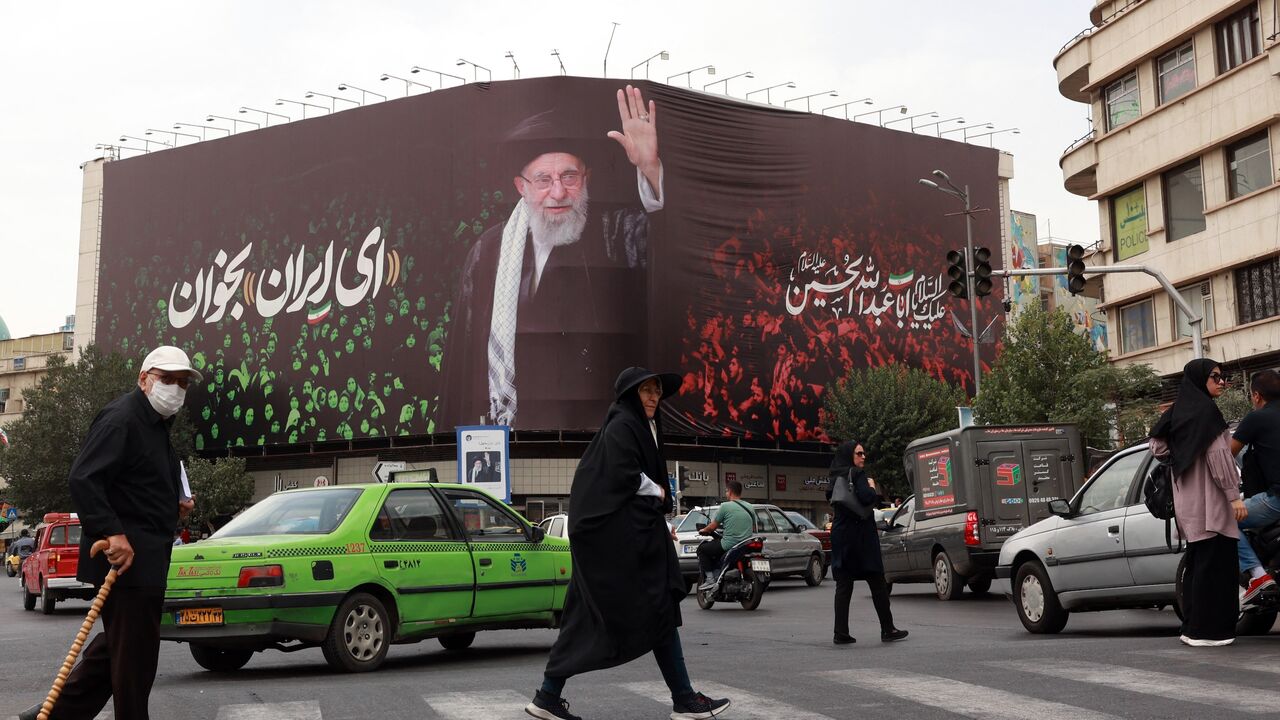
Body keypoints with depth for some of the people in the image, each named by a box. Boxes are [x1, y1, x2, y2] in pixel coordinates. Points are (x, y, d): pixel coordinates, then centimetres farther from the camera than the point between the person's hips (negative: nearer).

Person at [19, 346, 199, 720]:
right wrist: (112, 533, -30)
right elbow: (82, 479, -23)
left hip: (145, 556, 11)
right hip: (127, 557, -11)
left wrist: (174, 507, 15)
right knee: (134, 651, -3)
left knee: (117, 645, 16)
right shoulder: (121, 418, -12)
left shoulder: (155, 424, 20)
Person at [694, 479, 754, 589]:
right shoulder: (750, 507, 10)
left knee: (702, 549, 12)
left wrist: (703, 530, 18)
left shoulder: (725, 506, -8)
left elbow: (712, 527, -3)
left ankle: (709, 579, 1)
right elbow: (753, 529, 21)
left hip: (729, 546, -7)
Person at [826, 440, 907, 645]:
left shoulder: (836, 478, 13)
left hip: (840, 534, 7)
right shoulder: (857, 474, -10)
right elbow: (867, 499, -23)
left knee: (843, 585, 4)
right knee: (877, 583, 3)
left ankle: (841, 633, -1)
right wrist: (872, 486, -4)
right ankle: (887, 630, 9)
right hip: (861, 535, -7)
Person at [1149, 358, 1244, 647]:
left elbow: (1158, 446, 14)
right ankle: (1208, 630, -4)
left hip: (1188, 501, 9)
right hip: (1209, 499, -9)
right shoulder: (1206, 409, -13)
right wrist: (1234, 495, -19)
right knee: (1214, 563, -5)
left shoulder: (1179, 411, 12)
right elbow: (1218, 455, -18)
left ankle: (1192, 628, 17)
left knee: (1196, 563, 13)